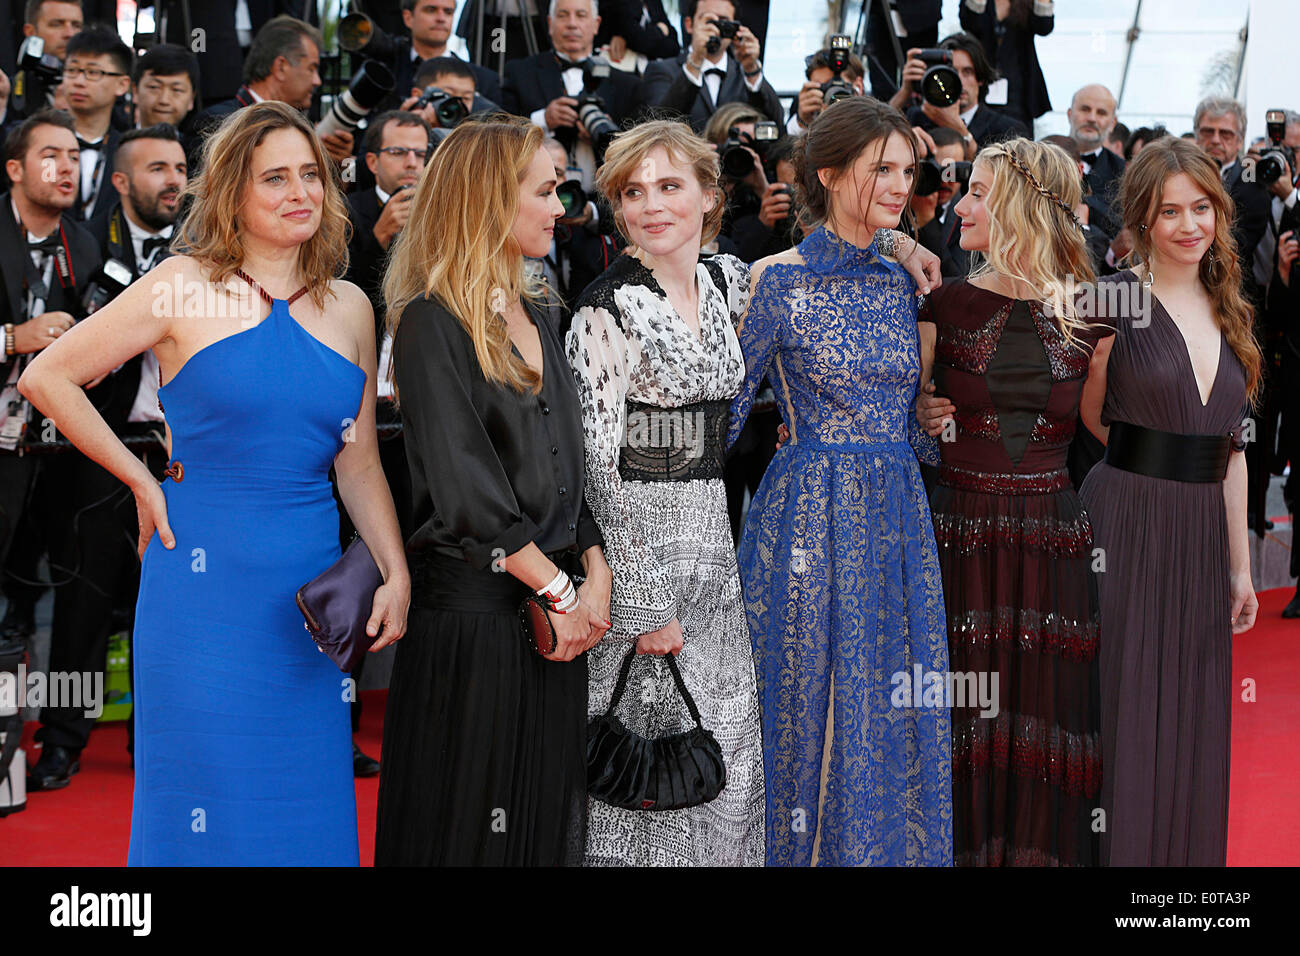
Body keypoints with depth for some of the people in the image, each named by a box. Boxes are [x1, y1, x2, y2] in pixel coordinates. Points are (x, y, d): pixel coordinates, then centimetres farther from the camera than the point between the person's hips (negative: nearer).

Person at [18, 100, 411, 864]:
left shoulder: (350, 308, 10)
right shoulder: (185, 289, -3)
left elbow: (359, 462, 13)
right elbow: (46, 377, -1)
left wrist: (396, 573, 2)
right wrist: (142, 481, -2)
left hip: (311, 588, 4)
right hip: (204, 578, -4)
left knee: (307, 796, 9)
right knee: (206, 798, 2)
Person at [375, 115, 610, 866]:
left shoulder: (542, 318, 14)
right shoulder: (432, 325, -10)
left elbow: (576, 463, 12)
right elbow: (464, 487, -16)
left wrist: (597, 578, -3)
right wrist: (558, 590, -13)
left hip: (560, 604, 7)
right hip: (475, 604, -7)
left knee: (551, 817, 11)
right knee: (473, 825, 2)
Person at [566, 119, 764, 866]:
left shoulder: (727, 282, 7)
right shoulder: (607, 307, -12)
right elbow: (599, 460, -14)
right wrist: (645, 601, -17)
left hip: (713, 534, 6)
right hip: (639, 534, -6)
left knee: (724, 756, 9)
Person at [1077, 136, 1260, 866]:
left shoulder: (1230, 313, 11)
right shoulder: (1115, 302, -7)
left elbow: (1231, 449, 13)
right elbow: (1085, 418, 3)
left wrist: (1241, 565, 12)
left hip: (1202, 535, 6)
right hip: (1127, 525, -5)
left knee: (1191, 722, 11)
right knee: (1124, 716, 0)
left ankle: (1184, 851, 23)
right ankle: (1115, 848, 12)